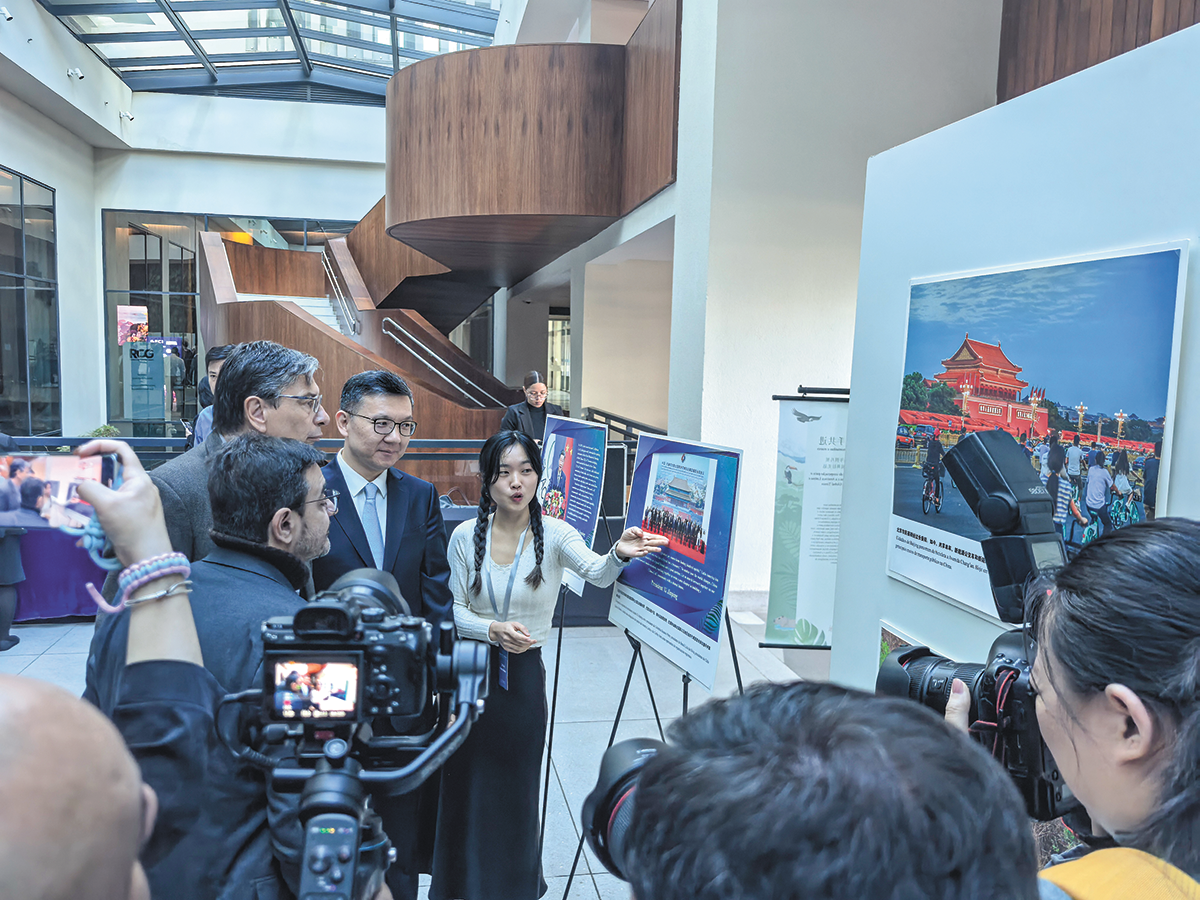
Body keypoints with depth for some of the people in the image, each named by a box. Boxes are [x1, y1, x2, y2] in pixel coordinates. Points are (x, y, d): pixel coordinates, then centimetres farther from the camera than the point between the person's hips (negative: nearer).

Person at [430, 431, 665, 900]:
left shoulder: (553, 534, -10)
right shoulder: (466, 536, -5)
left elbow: (597, 572, -28)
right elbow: (454, 610, -2)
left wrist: (620, 553, -51)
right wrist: (493, 629, -21)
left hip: (523, 675, -1)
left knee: (515, 787, 11)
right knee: (465, 785, 13)